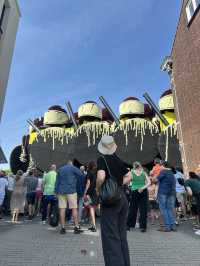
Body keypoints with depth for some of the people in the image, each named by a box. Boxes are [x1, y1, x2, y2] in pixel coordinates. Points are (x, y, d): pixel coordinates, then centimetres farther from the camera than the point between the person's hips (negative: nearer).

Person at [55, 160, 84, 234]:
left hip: (61, 191, 5)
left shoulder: (60, 169, 16)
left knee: (62, 209, 5)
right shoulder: (73, 168, 0)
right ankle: (76, 227, 3)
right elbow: (81, 175, -5)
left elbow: (57, 181, 16)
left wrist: (56, 191, 18)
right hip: (71, 190, -4)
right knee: (74, 208, 1)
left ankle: (63, 228, 9)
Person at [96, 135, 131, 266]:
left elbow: (101, 177, -26)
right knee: (122, 234, 19)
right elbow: (129, 177, 10)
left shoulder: (102, 159, -10)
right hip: (123, 197, 7)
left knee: (110, 236, 5)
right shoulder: (118, 160, 9)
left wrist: (98, 189, -9)